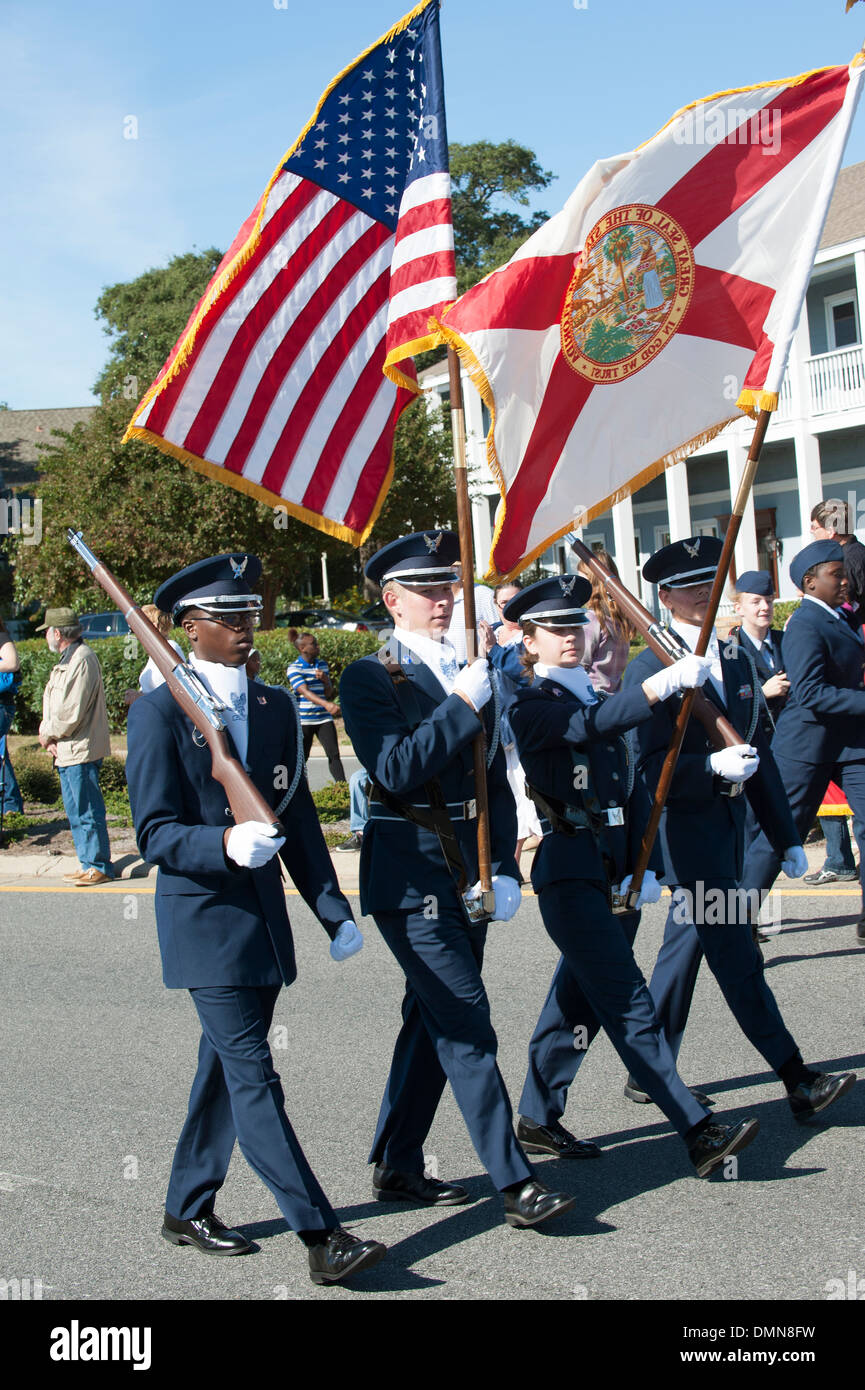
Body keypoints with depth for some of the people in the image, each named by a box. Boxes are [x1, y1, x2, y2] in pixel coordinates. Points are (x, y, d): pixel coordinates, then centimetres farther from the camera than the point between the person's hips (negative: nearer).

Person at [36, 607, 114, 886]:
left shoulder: (82, 661, -16)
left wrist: (49, 734, -8)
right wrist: (47, 733, -1)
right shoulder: (66, 661, 17)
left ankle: (99, 867, 2)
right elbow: (53, 705, 16)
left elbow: (71, 712, -21)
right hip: (66, 751, 10)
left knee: (88, 811, -4)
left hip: (80, 749, -10)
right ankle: (88, 864, 23)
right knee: (76, 813, 15)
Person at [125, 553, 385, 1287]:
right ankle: (323, 1238, -6)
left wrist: (334, 911, 8)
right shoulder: (160, 711, -8)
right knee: (253, 1076, -8)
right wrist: (225, 844, -30)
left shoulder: (275, 707, 11)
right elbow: (155, 833, -12)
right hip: (204, 918, -7)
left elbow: (299, 819, 13)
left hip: (263, 916, 7)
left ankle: (187, 1208, 31)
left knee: (225, 1067, 16)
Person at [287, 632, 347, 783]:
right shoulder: (294, 668, -7)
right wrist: (327, 704, -36)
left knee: (334, 754, -6)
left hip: (324, 718, 4)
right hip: (303, 719, -4)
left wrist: (325, 679, -9)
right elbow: (305, 691, -21)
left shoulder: (322, 665, 11)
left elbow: (328, 693, 14)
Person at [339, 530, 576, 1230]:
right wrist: (462, 704, -24)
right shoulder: (370, 676, -7)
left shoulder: (468, 671, 12)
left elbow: (494, 777, 14)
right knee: (468, 1027, -7)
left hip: (467, 874, 7)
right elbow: (395, 770, -20)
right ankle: (516, 1184, -2)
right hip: (410, 875, -7)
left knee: (434, 1021, 14)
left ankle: (398, 1166, 27)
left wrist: (505, 869, 7)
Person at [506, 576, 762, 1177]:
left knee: (580, 998, 14)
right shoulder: (531, 707, -6)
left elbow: (630, 790, 16)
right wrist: (668, 681, -35)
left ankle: (538, 1118, 27)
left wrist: (644, 868, 8)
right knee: (630, 1004, -10)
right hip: (570, 872, -8)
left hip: (615, 871, 8)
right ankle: (700, 1133, -12)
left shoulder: (600, 700, 16)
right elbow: (589, 727, -27)